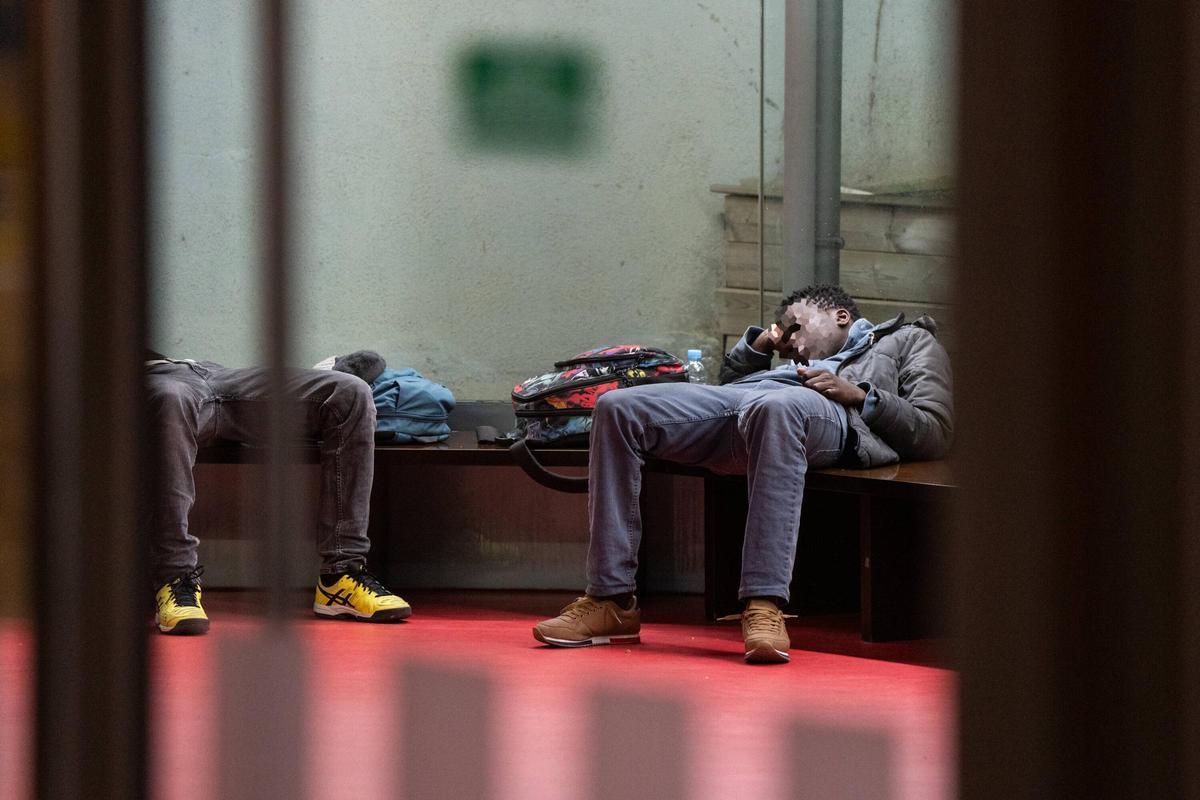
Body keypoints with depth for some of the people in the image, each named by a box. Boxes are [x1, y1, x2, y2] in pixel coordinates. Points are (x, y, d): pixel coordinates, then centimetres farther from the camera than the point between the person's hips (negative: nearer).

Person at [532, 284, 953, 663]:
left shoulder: (909, 339, 29)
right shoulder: (804, 362, 45)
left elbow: (935, 433, 10)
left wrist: (859, 395, -1)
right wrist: (758, 345, 29)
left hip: (831, 417, -7)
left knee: (775, 407, -45)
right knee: (618, 408, -17)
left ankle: (764, 607, -52)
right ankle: (611, 599, -23)